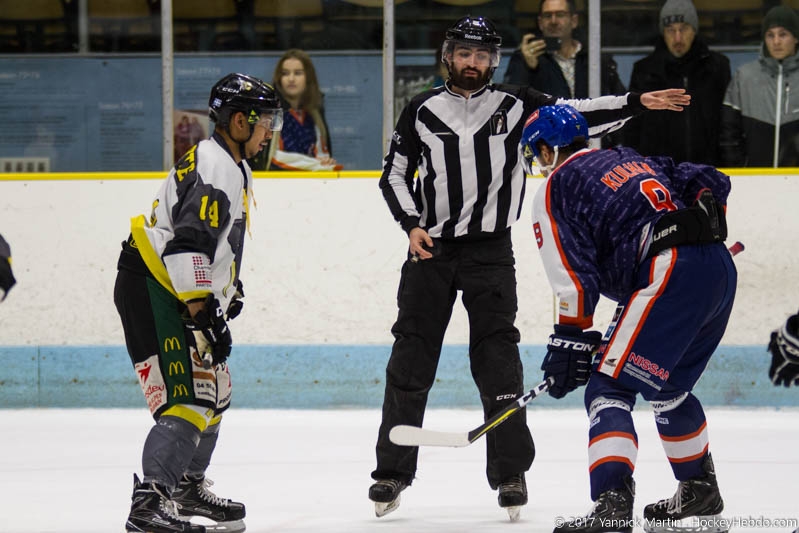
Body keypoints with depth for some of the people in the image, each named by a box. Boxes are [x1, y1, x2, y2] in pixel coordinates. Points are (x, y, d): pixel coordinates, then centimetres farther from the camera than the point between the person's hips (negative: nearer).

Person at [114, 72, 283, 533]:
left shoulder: (234, 166, 16)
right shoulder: (214, 169, -19)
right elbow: (187, 246, -27)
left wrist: (229, 287, 32)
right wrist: (202, 313, -29)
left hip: (179, 293, 11)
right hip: (153, 290, -11)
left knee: (214, 391, 21)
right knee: (189, 398, -20)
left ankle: (189, 487, 36)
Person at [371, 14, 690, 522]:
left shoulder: (515, 104, 3)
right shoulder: (422, 111, 5)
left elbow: (576, 115, -3)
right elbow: (395, 173, 10)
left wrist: (637, 102, -14)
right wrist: (413, 224, -5)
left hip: (491, 252, -1)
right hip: (430, 249, 1)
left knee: (497, 357, -6)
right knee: (411, 359, -1)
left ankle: (511, 473, 0)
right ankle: (393, 471, 6)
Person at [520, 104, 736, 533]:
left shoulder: (555, 189, 7)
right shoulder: (628, 159, 29)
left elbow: (576, 277, -4)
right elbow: (710, 183, 21)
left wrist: (568, 344, -1)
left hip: (670, 277, -8)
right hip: (721, 268, 8)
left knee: (609, 389, -7)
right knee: (668, 386, 28)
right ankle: (700, 491, 40)